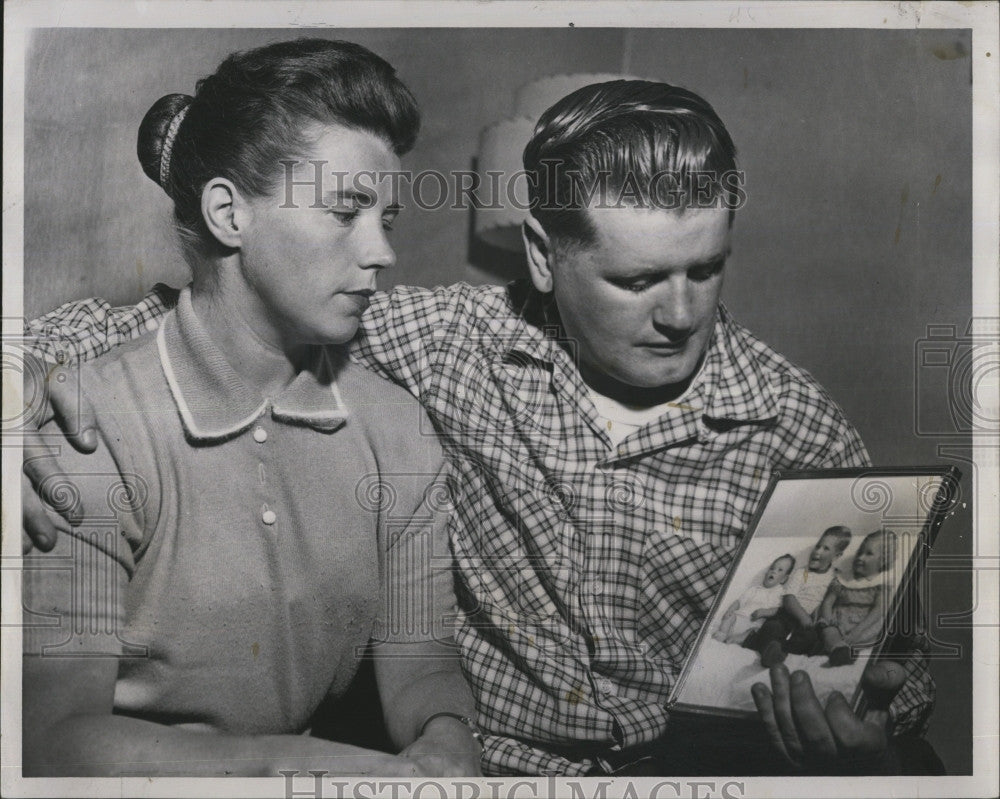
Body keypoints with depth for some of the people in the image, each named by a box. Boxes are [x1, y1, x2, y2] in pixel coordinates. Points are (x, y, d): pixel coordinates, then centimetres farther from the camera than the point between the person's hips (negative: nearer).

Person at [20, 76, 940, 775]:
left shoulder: (801, 427, -5)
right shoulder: (448, 339, -5)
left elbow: (891, 657, 5)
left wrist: (880, 732, -18)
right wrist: (42, 359, -14)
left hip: (707, 767, 1)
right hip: (474, 763, 0)